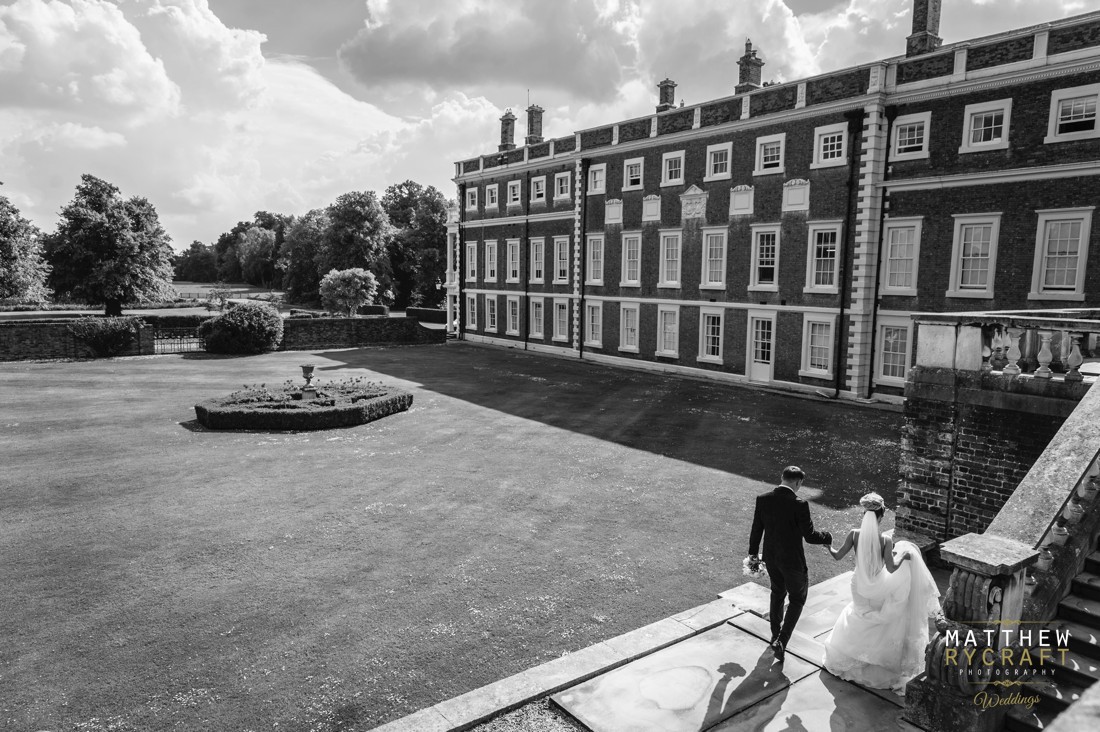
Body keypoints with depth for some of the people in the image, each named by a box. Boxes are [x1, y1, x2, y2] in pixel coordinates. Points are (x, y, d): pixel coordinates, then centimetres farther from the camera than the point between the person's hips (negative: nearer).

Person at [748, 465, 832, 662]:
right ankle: (781, 641, 6)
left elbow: (756, 529, 1)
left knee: (777, 593, 28)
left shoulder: (763, 499, -8)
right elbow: (809, 536, -18)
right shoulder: (799, 505, -23)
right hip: (792, 560, -5)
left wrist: (753, 552, 14)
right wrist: (827, 537, 2)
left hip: (770, 558, 5)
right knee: (797, 599, 16)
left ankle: (775, 634, 44)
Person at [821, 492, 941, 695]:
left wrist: (828, 545, 10)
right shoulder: (886, 541, -22)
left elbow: (837, 556, -10)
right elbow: (891, 568, -20)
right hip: (879, 589, -3)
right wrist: (903, 555, -3)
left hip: (859, 588, 3)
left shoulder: (854, 534, -17)